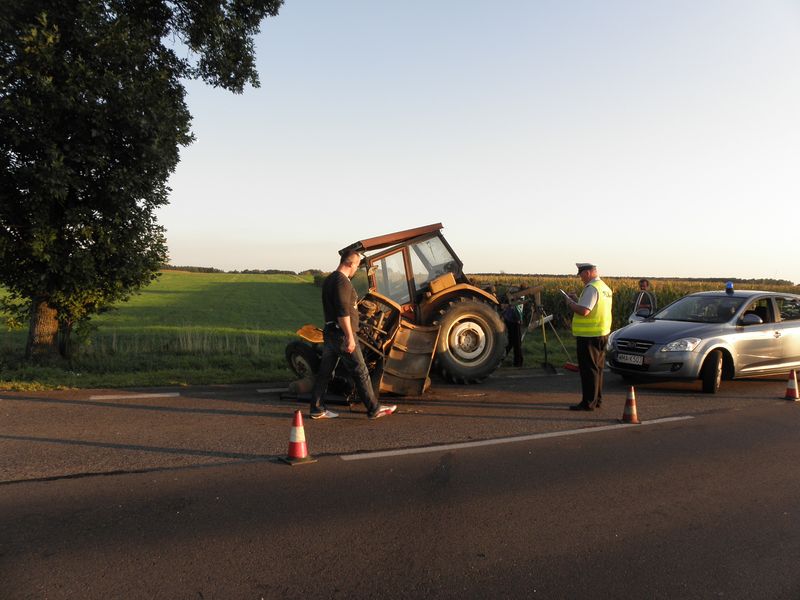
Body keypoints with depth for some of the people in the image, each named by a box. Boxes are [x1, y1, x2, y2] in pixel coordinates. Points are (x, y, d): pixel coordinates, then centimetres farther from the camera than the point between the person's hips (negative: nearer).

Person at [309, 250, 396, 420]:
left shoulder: (328, 280, 14)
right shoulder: (342, 281, -17)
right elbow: (343, 312, -24)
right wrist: (350, 337, -23)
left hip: (329, 332, 10)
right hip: (342, 334, -10)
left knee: (325, 372, 11)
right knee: (360, 372, -2)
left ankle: (317, 409, 15)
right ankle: (374, 409, 5)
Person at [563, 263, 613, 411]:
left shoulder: (591, 288, -17)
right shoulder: (605, 287, 15)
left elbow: (583, 311, -26)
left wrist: (570, 303, -10)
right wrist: (577, 301, 15)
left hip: (589, 336, -10)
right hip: (602, 333, 10)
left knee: (588, 369, -5)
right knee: (597, 368, 16)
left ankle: (589, 402, -1)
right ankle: (597, 399, 25)